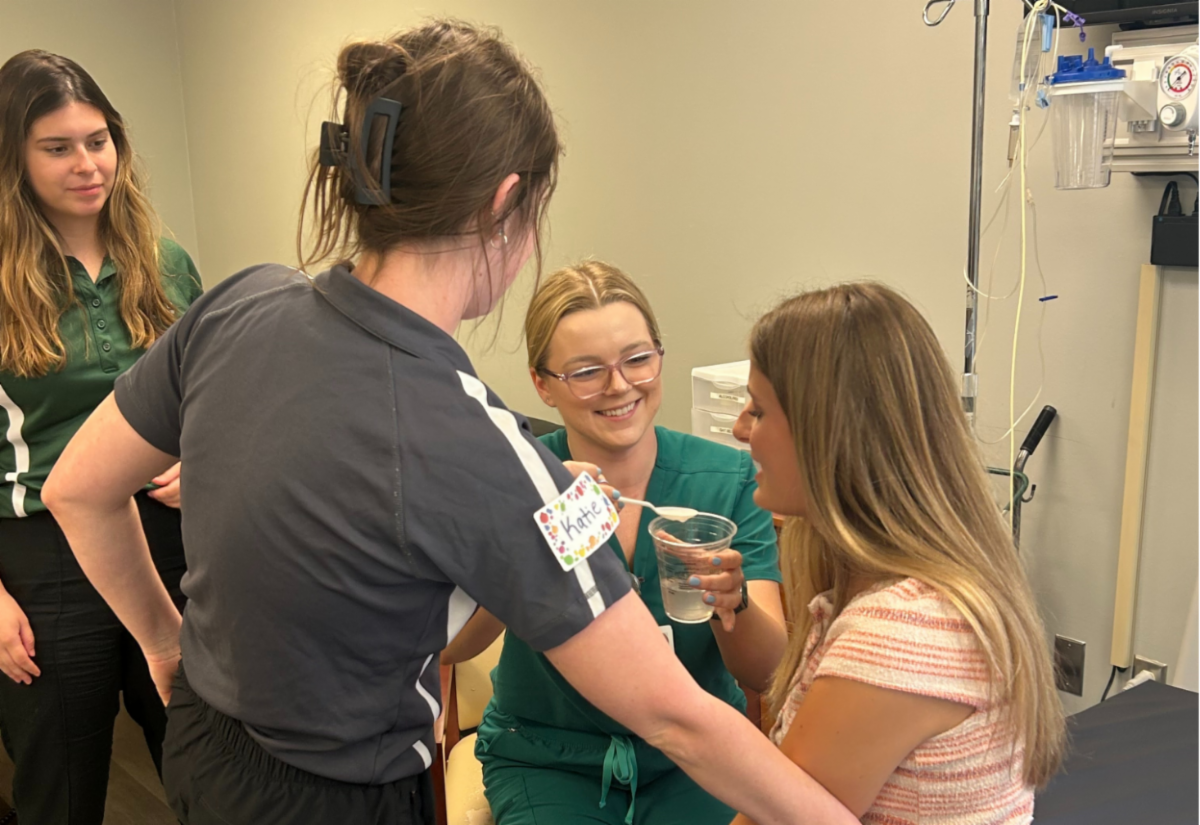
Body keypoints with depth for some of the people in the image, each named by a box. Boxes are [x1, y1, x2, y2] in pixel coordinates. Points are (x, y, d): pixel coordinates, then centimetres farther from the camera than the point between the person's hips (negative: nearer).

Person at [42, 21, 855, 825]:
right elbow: (675, 716, -26)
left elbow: (77, 493, 0)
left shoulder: (234, 308, -14)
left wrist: (166, 642, 13)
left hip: (200, 744, 6)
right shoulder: (480, 456, -32)